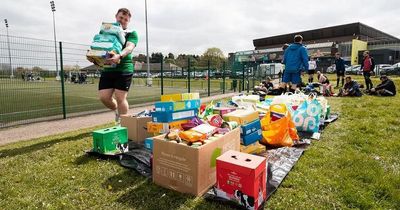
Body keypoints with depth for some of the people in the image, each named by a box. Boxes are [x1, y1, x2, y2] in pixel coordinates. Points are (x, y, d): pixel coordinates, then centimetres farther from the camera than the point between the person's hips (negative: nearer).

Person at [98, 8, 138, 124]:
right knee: (103, 97, 1)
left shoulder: (131, 34, 4)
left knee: (120, 98, -5)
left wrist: (119, 56, -36)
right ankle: (117, 110, 30)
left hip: (124, 69, -4)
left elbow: (129, 48, -15)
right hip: (107, 69, 4)